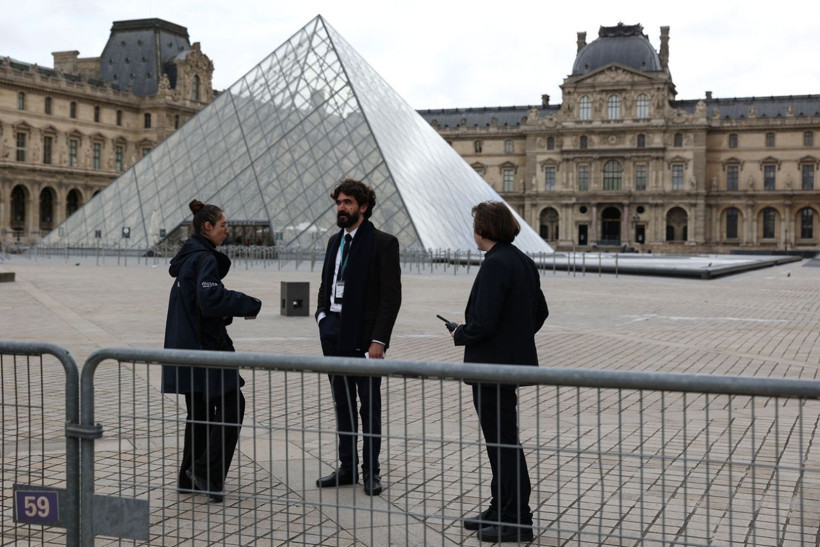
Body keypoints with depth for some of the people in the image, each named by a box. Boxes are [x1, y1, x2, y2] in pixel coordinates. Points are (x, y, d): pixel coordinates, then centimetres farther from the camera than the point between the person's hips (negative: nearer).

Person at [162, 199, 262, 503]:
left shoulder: (189, 257, 16)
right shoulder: (204, 259, -15)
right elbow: (211, 301, -25)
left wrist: (233, 309, 8)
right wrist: (250, 305, -15)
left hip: (187, 346, 10)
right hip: (204, 346, -10)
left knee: (200, 411, 15)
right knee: (231, 404, -3)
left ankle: (190, 476, 20)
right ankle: (208, 474, -4)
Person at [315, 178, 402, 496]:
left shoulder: (383, 243, -8)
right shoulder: (335, 241, 13)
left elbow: (391, 295, -13)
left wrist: (378, 340, -18)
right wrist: (322, 316, 5)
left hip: (363, 336, -7)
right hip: (333, 333, 7)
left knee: (369, 404, 3)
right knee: (342, 403, 13)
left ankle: (371, 471, 13)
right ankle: (347, 467, 23)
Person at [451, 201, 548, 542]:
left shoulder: (495, 264, -20)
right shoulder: (524, 262, 9)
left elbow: (483, 321, -25)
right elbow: (540, 312, 16)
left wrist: (460, 334, -6)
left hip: (493, 364, -10)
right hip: (515, 358, 10)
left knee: (502, 441, 0)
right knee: (501, 440, 19)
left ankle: (516, 521, 9)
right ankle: (501, 509, 30)